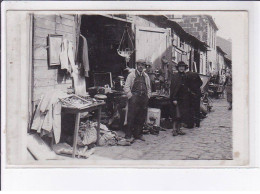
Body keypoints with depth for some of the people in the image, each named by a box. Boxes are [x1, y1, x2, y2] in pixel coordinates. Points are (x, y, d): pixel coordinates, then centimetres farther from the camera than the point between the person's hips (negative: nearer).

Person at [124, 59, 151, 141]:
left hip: (144, 100, 5)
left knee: (141, 118, 6)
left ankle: (138, 134, 16)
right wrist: (131, 97, -9)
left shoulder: (146, 76, 15)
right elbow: (126, 87, -2)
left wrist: (147, 97, 10)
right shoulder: (131, 75, 1)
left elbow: (148, 88, 22)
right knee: (131, 117, -5)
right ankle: (128, 135, 1)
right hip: (134, 100, -4)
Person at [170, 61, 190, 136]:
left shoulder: (185, 76, 11)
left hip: (184, 99, 6)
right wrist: (174, 99, -15)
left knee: (183, 115, 6)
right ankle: (174, 129, -5)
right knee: (177, 115, -9)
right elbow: (172, 88, -9)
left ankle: (178, 129, 14)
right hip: (177, 98, -6)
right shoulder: (175, 76, -5)